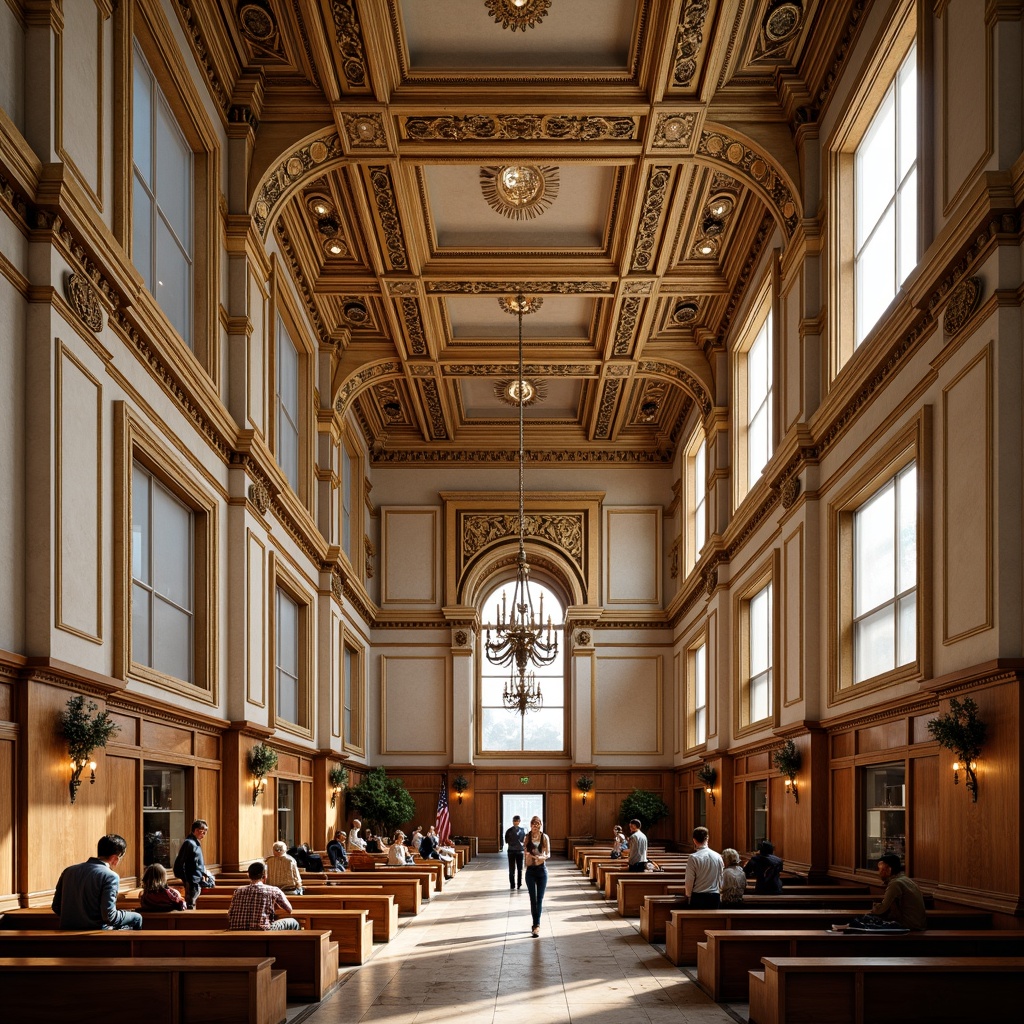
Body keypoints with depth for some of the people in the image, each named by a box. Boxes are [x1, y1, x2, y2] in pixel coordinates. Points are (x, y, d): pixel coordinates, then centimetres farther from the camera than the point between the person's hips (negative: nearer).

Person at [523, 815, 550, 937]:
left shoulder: (544, 837, -1)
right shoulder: (527, 837, -1)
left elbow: (548, 854, 0)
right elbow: (525, 853, 5)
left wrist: (542, 857, -19)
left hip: (542, 869, 0)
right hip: (530, 870, 0)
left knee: (540, 898, -2)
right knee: (533, 899, 1)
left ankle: (536, 925, -4)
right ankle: (536, 925, 9)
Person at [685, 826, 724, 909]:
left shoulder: (693, 858, -10)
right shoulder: (717, 857, 4)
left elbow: (689, 881, -6)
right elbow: (721, 879, 10)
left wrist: (688, 895, 11)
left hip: (698, 896, -4)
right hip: (715, 897, 4)